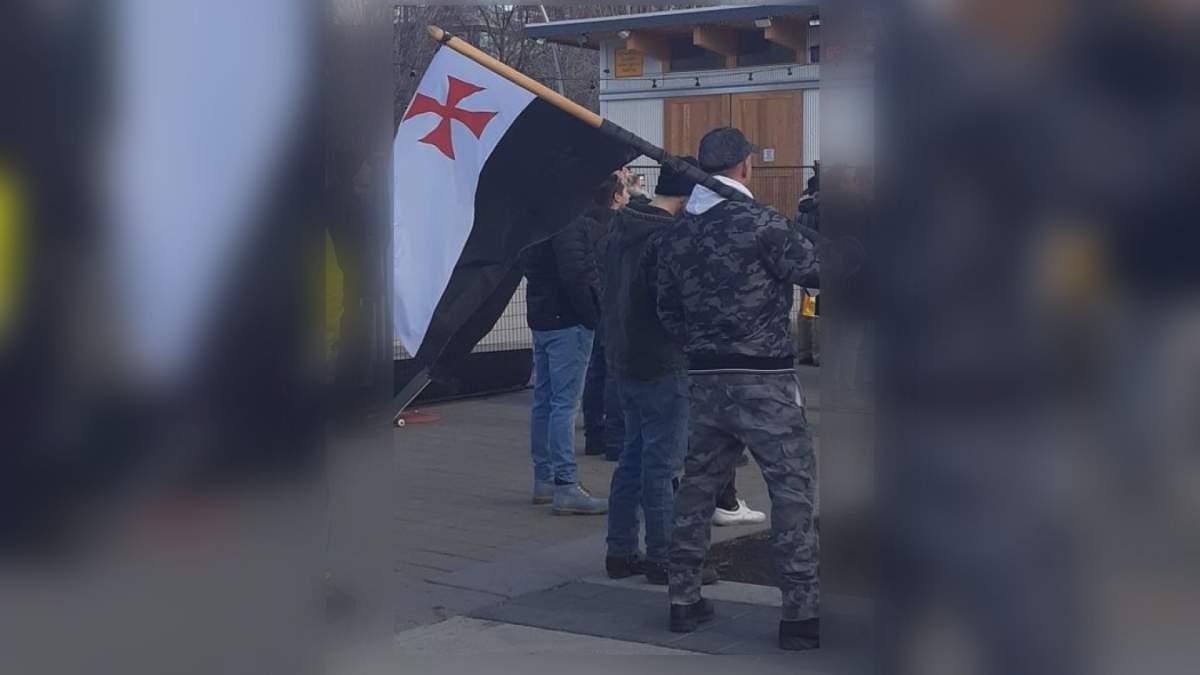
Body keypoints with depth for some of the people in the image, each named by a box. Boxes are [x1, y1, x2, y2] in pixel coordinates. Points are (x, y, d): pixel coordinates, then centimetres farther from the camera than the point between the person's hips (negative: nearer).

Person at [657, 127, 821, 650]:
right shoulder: (760, 222, -12)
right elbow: (811, 271, -9)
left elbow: (668, 311, 12)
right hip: (764, 380, -6)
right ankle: (801, 611, 1)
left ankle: (684, 598, 21)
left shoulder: (676, 234, 8)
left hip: (704, 380, 6)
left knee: (698, 484, 16)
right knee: (793, 489, 1)